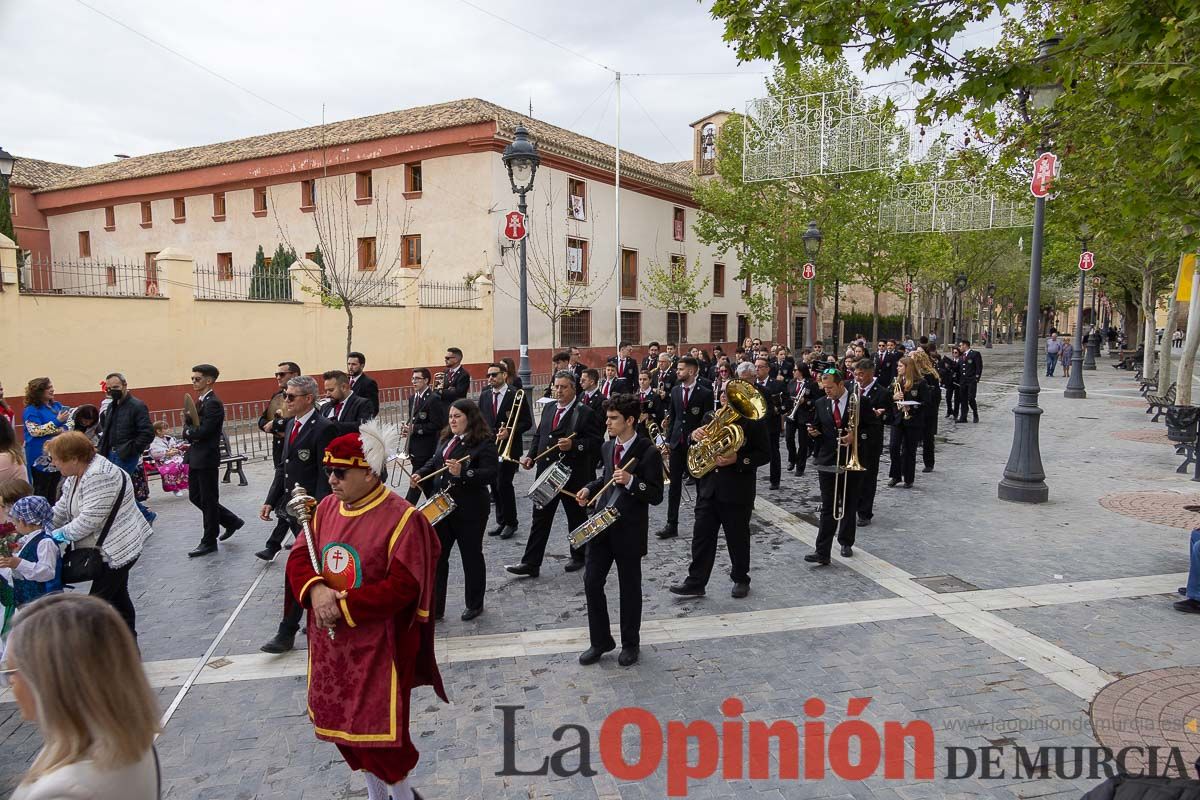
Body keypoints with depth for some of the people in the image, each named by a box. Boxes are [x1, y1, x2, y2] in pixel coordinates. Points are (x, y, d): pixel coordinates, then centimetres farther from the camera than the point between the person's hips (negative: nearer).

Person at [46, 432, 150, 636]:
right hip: (110, 548, 11)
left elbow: (90, 519, -27)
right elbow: (63, 508, 14)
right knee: (117, 597, 18)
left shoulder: (99, 476, -25)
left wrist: (60, 534, -15)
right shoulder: (75, 475, 8)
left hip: (118, 548, -11)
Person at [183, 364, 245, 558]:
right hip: (196, 458, 10)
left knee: (208, 500, 1)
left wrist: (188, 431, -4)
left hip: (207, 458, -10)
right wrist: (190, 431, -8)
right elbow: (191, 427, 13)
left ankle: (209, 542, 12)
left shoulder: (213, 403, -16)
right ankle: (231, 521, 27)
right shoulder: (201, 402, 14)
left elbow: (203, 431, -22)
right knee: (195, 497, 15)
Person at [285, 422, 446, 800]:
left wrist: (342, 607, -21)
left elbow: (401, 587, -21)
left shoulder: (402, 517, -19)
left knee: (380, 730, 2)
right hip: (330, 642, 7)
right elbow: (298, 557, 4)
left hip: (378, 646, -7)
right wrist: (315, 589, -17)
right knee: (341, 722, 18)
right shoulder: (327, 507, 2)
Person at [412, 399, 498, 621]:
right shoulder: (446, 439, 11)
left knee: (471, 556, 10)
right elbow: (434, 462, 17)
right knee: (436, 556, 7)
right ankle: (434, 607, 16)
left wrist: (462, 473, -34)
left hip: (469, 510, -6)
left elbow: (490, 474, -21)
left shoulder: (485, 443, -12)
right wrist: (420, 474, -2)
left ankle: (475, 604, 27)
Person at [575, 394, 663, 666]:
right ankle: (600, 641, 20)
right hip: (601, 523, 6)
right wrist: (590, 489, 5)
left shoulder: (648, 452, -14)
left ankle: (630, 644, 27)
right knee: (592, 582, 4)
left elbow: (656, 496, -15)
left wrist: (631, 481, -30)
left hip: (629, 529, -6)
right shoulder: (607, 447, 7)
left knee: (629, 588, 9)